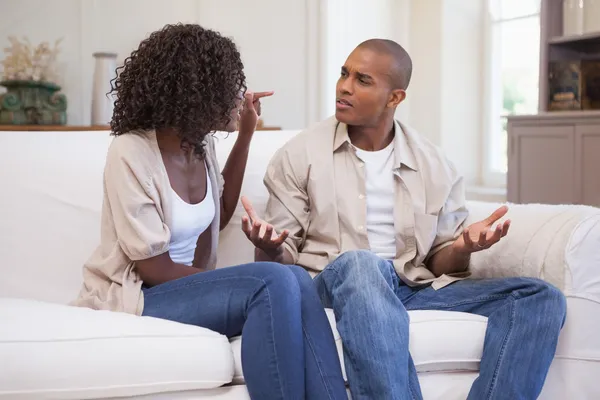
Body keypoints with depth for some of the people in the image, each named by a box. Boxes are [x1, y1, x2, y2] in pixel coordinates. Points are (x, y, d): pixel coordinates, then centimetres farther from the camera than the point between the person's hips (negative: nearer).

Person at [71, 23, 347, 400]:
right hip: (134, 298, -7)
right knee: (275, 283, -29)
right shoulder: (130, 153, -18)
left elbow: (216, 216, 22)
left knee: (296, 280, -22)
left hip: (185, 286, 7)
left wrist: (246, 135, 13)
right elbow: (153, 268, -19)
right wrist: (242, 285, -13)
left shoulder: (201, 141, 4)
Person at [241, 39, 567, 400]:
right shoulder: (300, 155, 5)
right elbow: (283, 258, 4)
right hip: (336, 285, -3)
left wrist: (461, 249, -10)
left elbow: (440, 264, 13)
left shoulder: (435, 166, 12)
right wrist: (269, 246, -20)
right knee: (357, 264, -41)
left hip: (417, 289, 4)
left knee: (541, 298, -16)